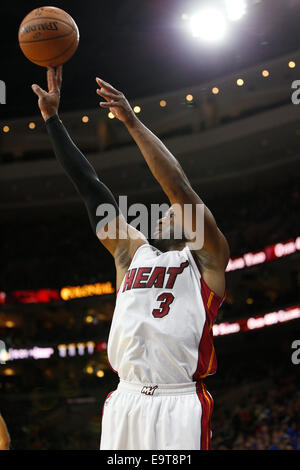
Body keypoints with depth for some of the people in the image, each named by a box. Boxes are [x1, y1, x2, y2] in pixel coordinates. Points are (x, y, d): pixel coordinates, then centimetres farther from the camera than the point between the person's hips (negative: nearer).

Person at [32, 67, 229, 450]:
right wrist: (52, 117, 19)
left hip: (178, 406, -5)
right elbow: (90, 186, 20)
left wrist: (132, 121, -6)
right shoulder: (132, 252, 21)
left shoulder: (206, 258, 9)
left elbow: (178, 186, -5)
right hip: (124, 402, 5)